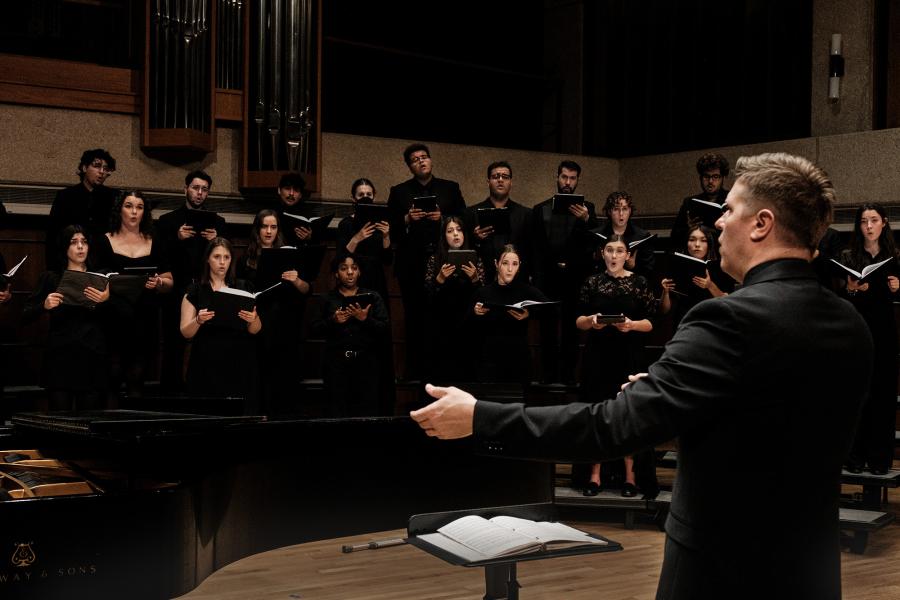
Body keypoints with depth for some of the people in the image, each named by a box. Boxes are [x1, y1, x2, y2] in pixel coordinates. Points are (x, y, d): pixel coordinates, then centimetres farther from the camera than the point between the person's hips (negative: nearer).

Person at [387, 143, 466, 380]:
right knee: (414, 316, 2)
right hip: (412, 265, 0)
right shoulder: (399, 192, 12)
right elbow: (390, 228, 6)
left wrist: (443, 217, -10)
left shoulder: (450, 188, 13)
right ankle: (414, 368, 6)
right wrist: (407, 219, -11)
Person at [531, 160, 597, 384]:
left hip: (575, 277, -1)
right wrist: (536, 280, 1)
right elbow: (535, 248, 8)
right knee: (548, 330, 3)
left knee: (572, 331, 0)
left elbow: (592, 241, -9)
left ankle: (568, 377, 4)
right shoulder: (540, 210, 10)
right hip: (549, 278, 1)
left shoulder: (586, 208, 7)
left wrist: (585, 220, -28)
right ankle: (548, 377, 8)